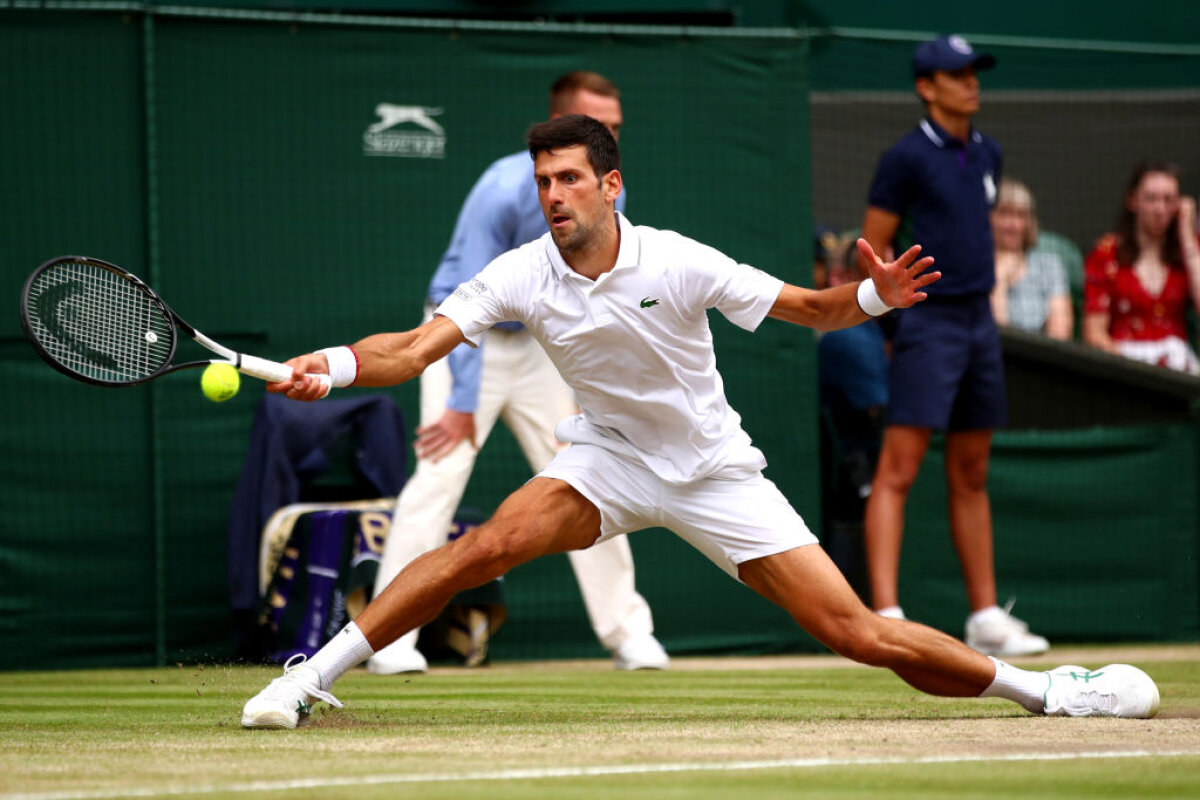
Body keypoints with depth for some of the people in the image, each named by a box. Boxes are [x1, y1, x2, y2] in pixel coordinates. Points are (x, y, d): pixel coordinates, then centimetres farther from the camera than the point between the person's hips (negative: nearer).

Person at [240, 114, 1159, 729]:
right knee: (486, 546, -26)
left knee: (859, 634, -11)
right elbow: (415, 349, -20)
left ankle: (1037, 686, 6)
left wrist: (872, 296, -31)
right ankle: (314, 676, -17)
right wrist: (333, 363, -39)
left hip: (717, 476, -2)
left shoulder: (679, 264, -18)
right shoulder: (523, 275, -14)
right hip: (608, 461, 2)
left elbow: (810, 309, -11)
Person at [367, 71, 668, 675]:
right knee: (439, 476, -19)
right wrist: (463, 405, -25)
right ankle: (389, 640, -19)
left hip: (537, 342, 6)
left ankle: (627, 631, 13)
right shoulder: (505, 190, -26)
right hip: (465, 339, -6)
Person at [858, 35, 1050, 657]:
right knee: (898, 470, -13)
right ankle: (886, 615, -20)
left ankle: (986, 618, 16)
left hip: (979, 321, 8)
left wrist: (977, 296, 17)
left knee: (972, 477, 12)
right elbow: (872, 253, -7)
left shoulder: (986, 154, 14)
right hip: (928, 324, -8)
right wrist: (906, 316, -6)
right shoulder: (906, 158, -8)